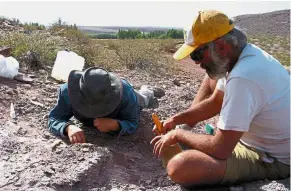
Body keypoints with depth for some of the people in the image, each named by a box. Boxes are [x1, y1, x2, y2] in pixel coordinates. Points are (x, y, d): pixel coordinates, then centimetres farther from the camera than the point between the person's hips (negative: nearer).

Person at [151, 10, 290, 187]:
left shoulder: (243, 78, -35)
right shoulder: (247, 54, -4)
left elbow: (220, 150, -30)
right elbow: (214, 103, 9)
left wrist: (178, 135, -15)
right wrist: (176, 120, 2)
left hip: (270, 159, -9)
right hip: (257, 137, 9)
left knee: (178, 167, -30)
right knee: (211, 79, 13)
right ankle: (185, 130, 16)